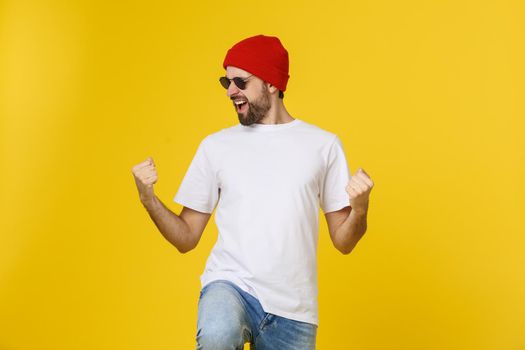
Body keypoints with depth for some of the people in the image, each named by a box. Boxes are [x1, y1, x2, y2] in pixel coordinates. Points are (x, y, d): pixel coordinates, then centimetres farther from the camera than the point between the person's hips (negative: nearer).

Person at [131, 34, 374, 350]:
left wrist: (360, 207, -15)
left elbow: (344, 241, 6)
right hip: (230, 285, -1)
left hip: (293, 311, 1)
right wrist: (148, 197, -8)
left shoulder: (323, 145, 5)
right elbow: (186, 239, 8)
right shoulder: (216, 146, 7)